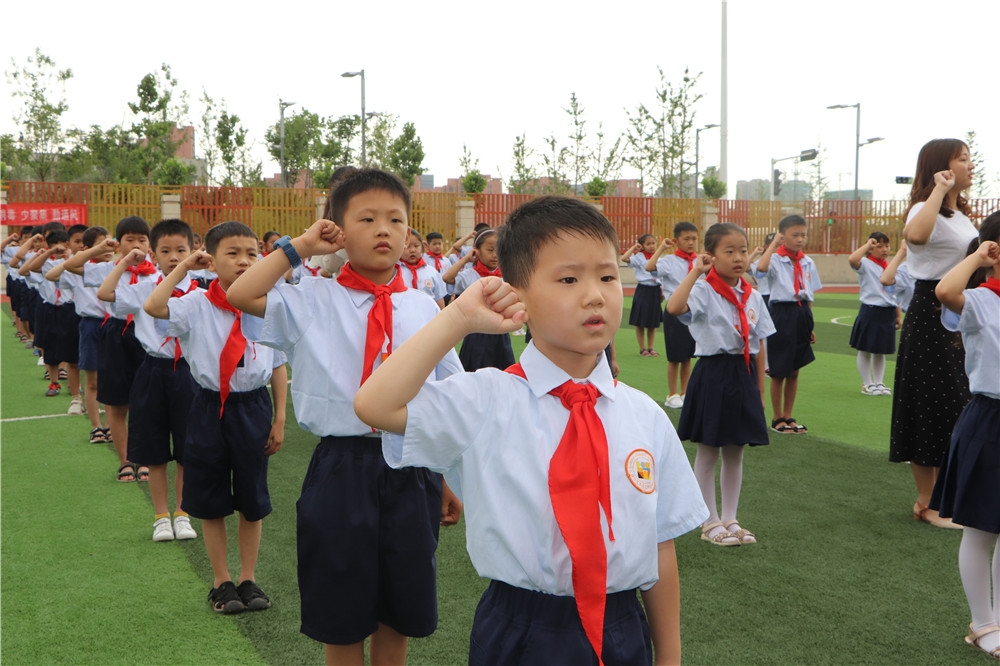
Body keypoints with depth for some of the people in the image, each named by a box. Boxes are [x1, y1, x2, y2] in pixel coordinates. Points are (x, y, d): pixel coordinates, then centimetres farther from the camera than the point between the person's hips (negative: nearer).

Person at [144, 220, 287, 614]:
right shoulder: (197, 306, -5)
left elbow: (279, 367, 3)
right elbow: (152, 307, -24)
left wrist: (279, 420, 2)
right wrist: (183, 268, -14)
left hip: (253, 408, 1)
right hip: (210, 408, 0)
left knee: (252, 501, 10)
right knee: (211, 503, 9)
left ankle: (248, 578, 26)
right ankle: (221, 581, 25)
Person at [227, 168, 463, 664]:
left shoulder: (424, 310, 4)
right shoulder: (313, 302, -2)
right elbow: (239, 296, -18)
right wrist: (299, 247, -9)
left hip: (412, 473, 2)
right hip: (342, 470, -2)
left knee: (399, 614, 17)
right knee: (341, 621, 12)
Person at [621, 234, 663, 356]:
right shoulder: (639, 257, -8)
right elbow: (624, 258, -25)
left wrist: (662, 292, 15)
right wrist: (634, 247, -15)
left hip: (655, 290, 5)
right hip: (643, 290, -5)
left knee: (653, 322, 10)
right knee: (640, 322, 2)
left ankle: (650, 348, 19)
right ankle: (642, 348, 11)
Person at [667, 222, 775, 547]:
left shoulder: (752, 296, 6)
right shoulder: (704, 290, -11)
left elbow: (759, 346, 10)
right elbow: (674, 307, -34)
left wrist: (760, 389, 9)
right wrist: (696, 271, -27)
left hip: (744, 376, 5)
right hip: (713, 375, -5)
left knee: (735, 453, 14)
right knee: (708, 452, 6)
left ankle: (730, 519, 26)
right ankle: (710, 522, 18)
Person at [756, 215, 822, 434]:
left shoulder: (808, 262, 9)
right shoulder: (776, 259, -8)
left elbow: (809, 295, 14)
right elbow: (761, 267, -33)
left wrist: (810, 325, 12)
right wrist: (774, 243, -21)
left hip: (802, 313, 6)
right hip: (781, 312, -5)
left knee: (794, 371, 12)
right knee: (779, 372, 2)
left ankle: (788, 416, 22)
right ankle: (777, 418, 16)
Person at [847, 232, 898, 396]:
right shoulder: (866, 265, -6)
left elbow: (896, 295, 17)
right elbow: (852, 259, -31)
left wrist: (898, 316, 14)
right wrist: (867, 245, -21)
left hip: (888, 313, 5)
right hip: (870, 311, -5)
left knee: (881, 351, 14)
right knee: (865, 350, 4)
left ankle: (879, 382, 24)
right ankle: (867, 384, 15)